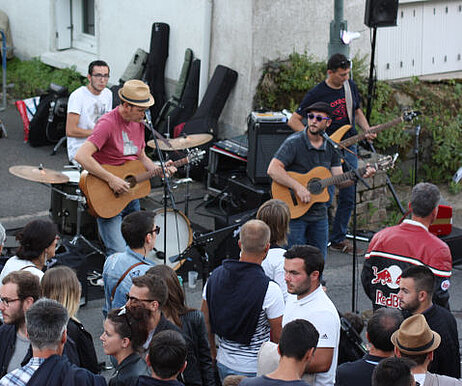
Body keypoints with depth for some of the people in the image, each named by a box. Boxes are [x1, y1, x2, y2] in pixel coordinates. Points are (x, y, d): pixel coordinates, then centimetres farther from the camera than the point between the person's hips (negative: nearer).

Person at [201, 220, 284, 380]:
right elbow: (278, 337, -13)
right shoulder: (270, 290, -21)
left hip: (224, 365, 5)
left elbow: (206, 323, 6)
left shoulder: (215, 276, -5)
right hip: (254, 370, -5)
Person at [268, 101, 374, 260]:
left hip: (319, 214, 6)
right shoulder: (294, 143, -11)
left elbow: (339, 180, 8)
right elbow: (273, 170, -21)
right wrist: (298, 187, -27)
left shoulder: (331, 147, 7)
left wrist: (359, 176, -9)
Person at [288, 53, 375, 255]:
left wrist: (367, 131, 1)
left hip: (349, 149, 6)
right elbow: (294, 120, -9)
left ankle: (338, 238, 22)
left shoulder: (350, 86, 6)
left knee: (348, 198, 9)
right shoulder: (317, 94, -12)